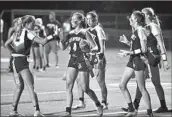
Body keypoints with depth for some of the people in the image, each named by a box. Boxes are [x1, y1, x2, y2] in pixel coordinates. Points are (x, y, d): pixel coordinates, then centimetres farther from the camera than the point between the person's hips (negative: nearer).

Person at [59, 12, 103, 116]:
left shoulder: (84, 33, -6)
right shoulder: (70, 34, 9)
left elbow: (95, 47, -7)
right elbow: (63, 48, 8)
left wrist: (89, 50, -28)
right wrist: (61, 39, -10)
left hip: (83, 61, -5)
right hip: (73, 61, 5)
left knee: (85, 88, -1)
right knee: (69, 86, -7)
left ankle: (99, 105, 21)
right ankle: (68, 111, -5)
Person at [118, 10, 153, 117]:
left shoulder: (140, 30, -14)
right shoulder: (135, 31, 12)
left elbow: (143, 49, -18)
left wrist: (129, 53, -20)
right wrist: (127, 42, 9)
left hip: (139, 60, -10)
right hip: (132, 61, 10)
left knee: (142, 88, -4)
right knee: (122, 85, 8)